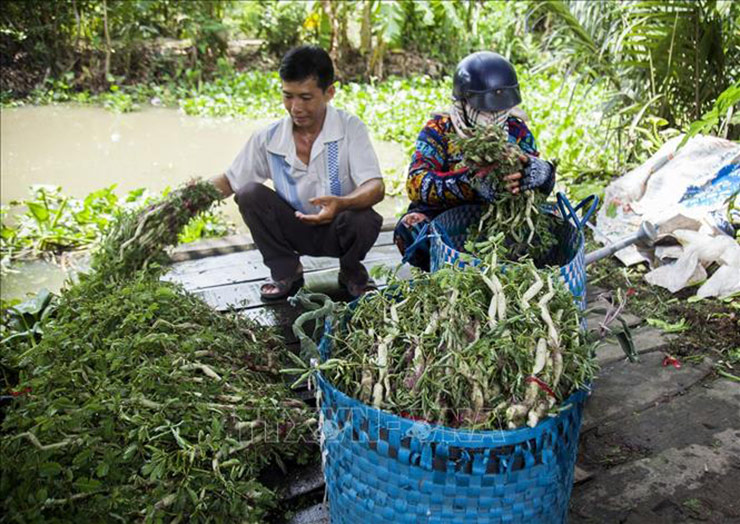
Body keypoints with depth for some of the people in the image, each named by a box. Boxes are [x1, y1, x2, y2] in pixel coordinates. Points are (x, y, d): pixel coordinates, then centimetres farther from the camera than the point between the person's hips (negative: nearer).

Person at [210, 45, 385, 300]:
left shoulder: (350, 128, -14)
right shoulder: (268, 138, -6)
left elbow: (375, 188, -24)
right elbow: (229, 181, 2)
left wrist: (340, 203, -46)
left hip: (338, 231, -2)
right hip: (295, 230, 3)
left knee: (364, 219, -36)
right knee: (250, 194, -22)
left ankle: (351, 271, 2)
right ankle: (286, 271, 1)